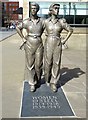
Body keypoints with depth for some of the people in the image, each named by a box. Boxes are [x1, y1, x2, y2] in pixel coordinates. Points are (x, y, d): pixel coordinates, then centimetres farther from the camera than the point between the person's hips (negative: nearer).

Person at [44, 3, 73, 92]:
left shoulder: (61, 21, -1)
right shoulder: (46, 21, -2)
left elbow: (70, 30, 10)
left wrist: (65, 40, 4)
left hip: (58, 44, 1)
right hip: (48, 44, -1)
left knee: (56, 63, 1)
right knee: (48, 63, 7)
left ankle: (53, 83, 11)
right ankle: (47, 79, 31)